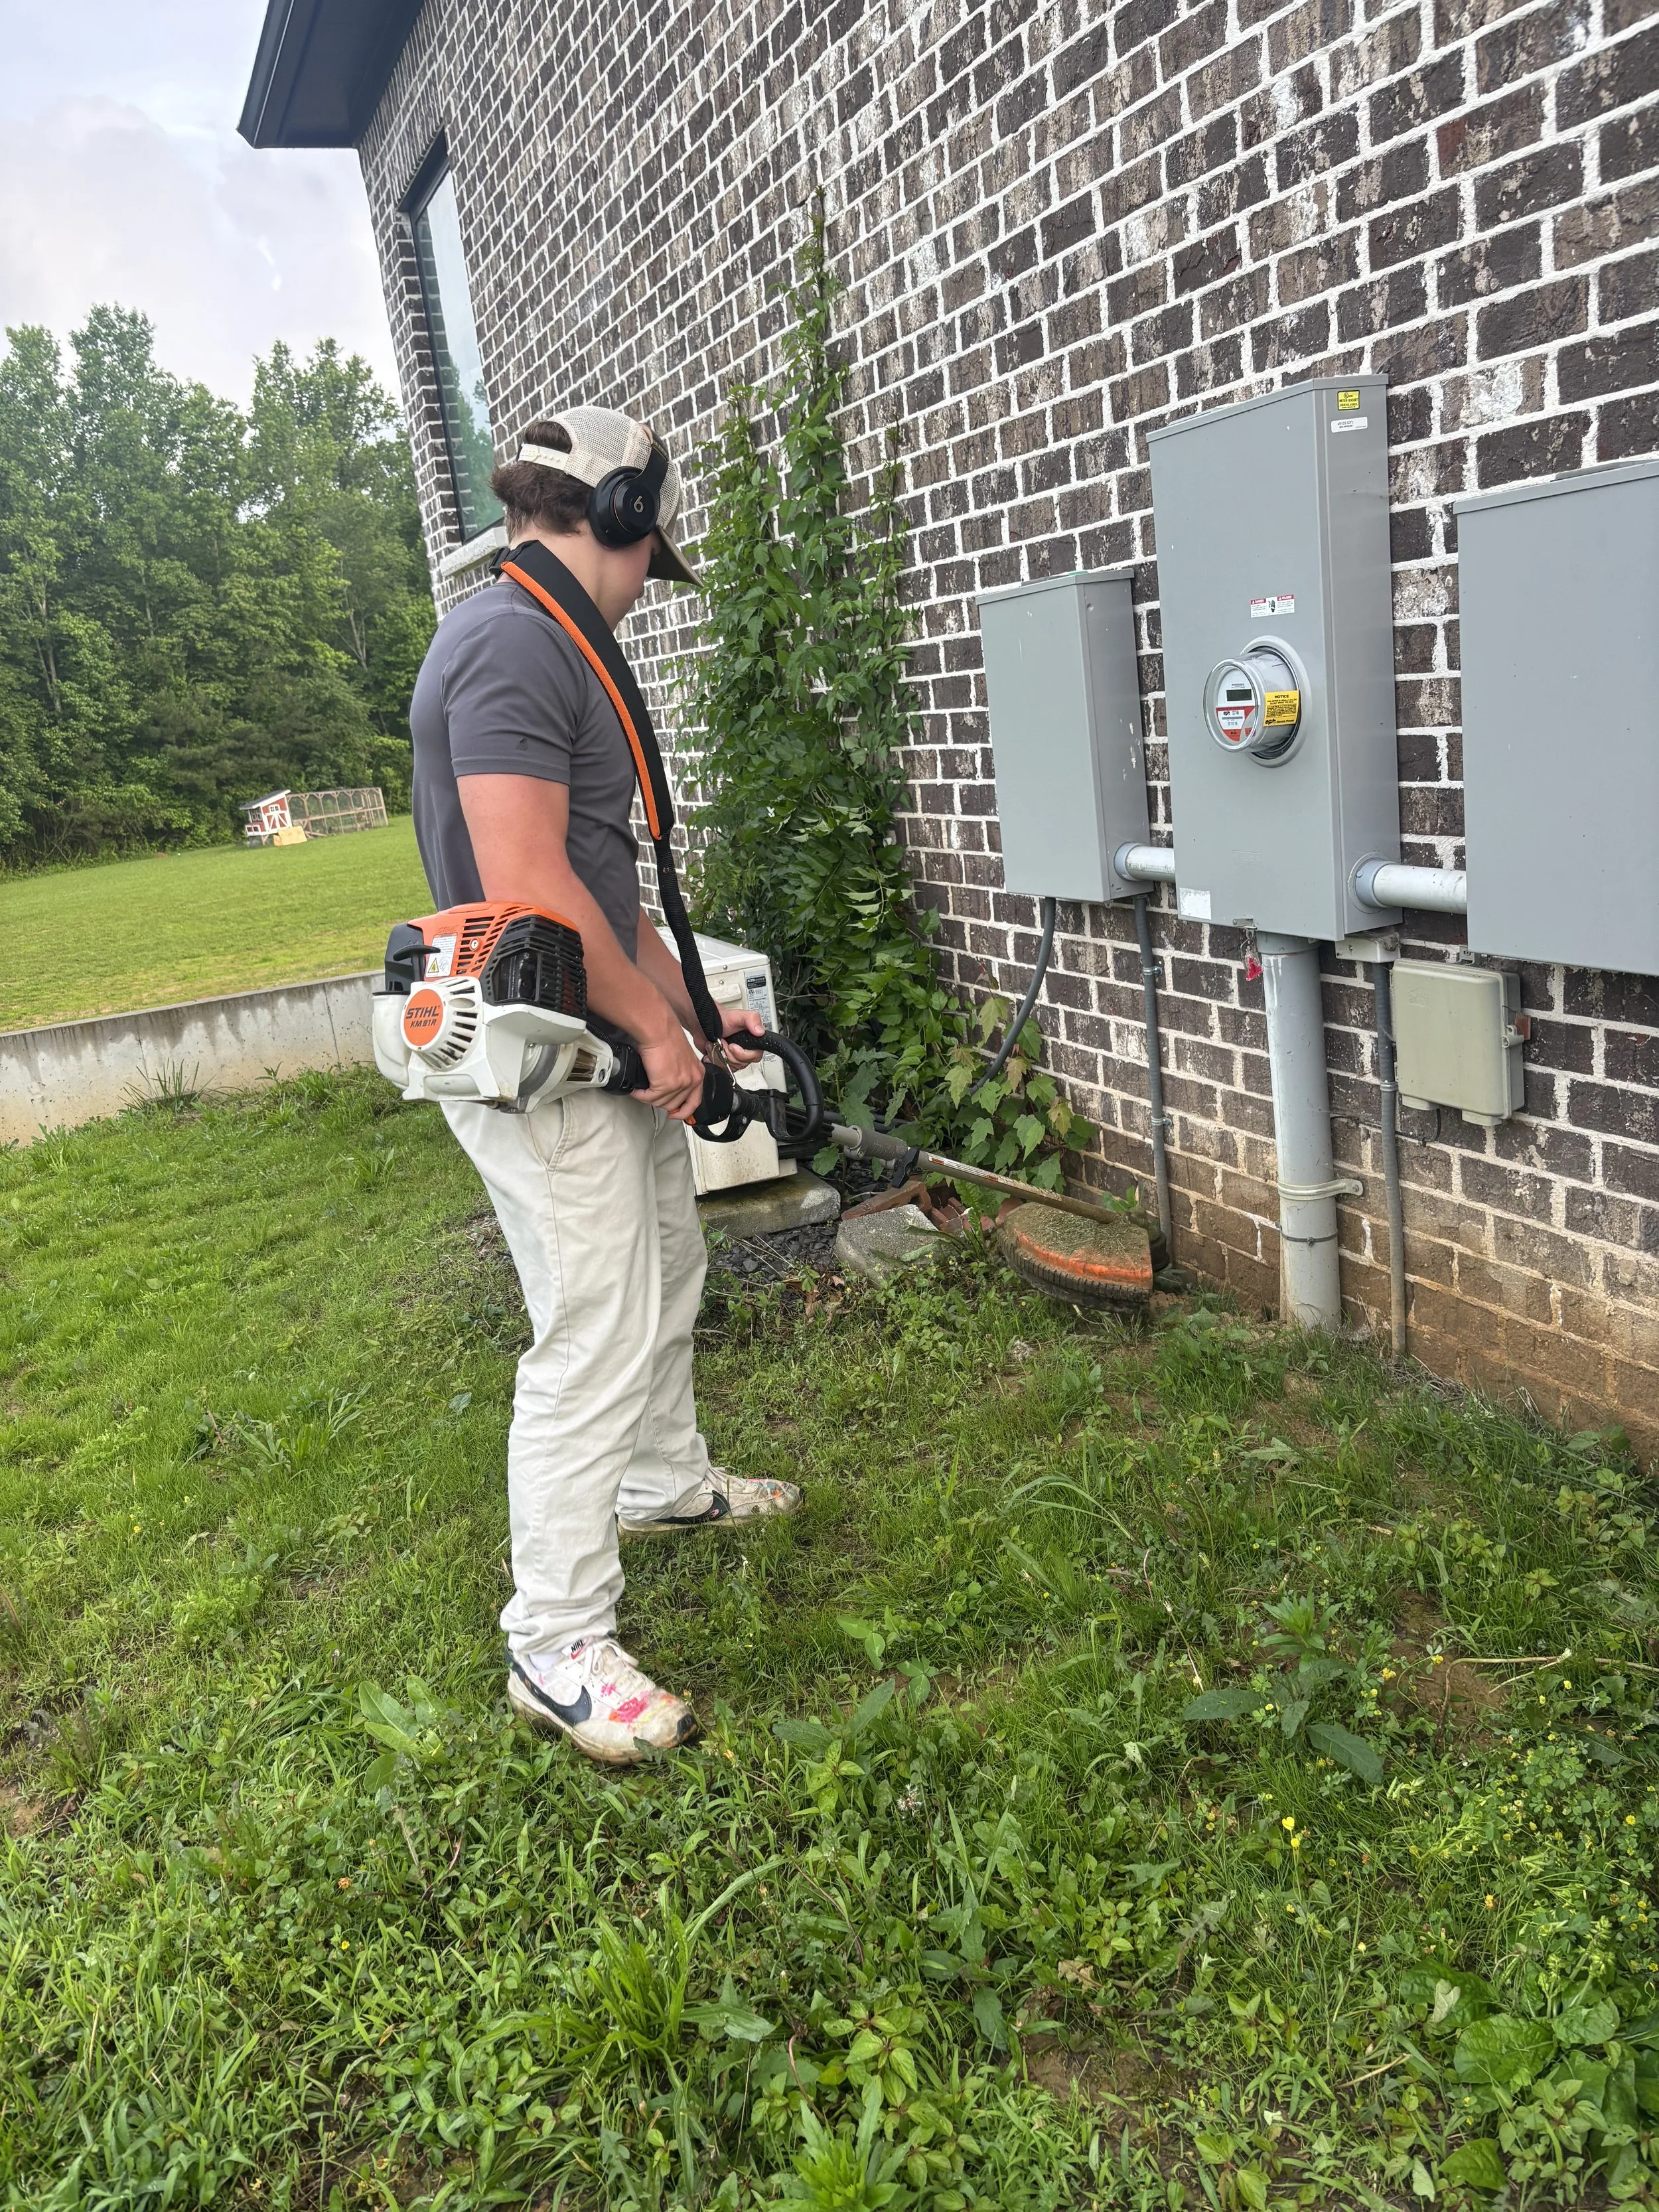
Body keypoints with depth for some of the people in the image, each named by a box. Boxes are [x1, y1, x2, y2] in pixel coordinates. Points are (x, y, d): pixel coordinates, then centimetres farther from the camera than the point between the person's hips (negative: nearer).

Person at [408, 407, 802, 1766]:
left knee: (668, 1267, 23)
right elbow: (527, 886, -25)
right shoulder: (513, 644, -17)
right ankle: (558, 1650, 8)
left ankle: (665, 1483, 45)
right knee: (598, 1341, -6)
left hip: (609, 1047, 11)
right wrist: (655, 1027, -15)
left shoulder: (551, 649, 17)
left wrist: (690, 1008, 17)